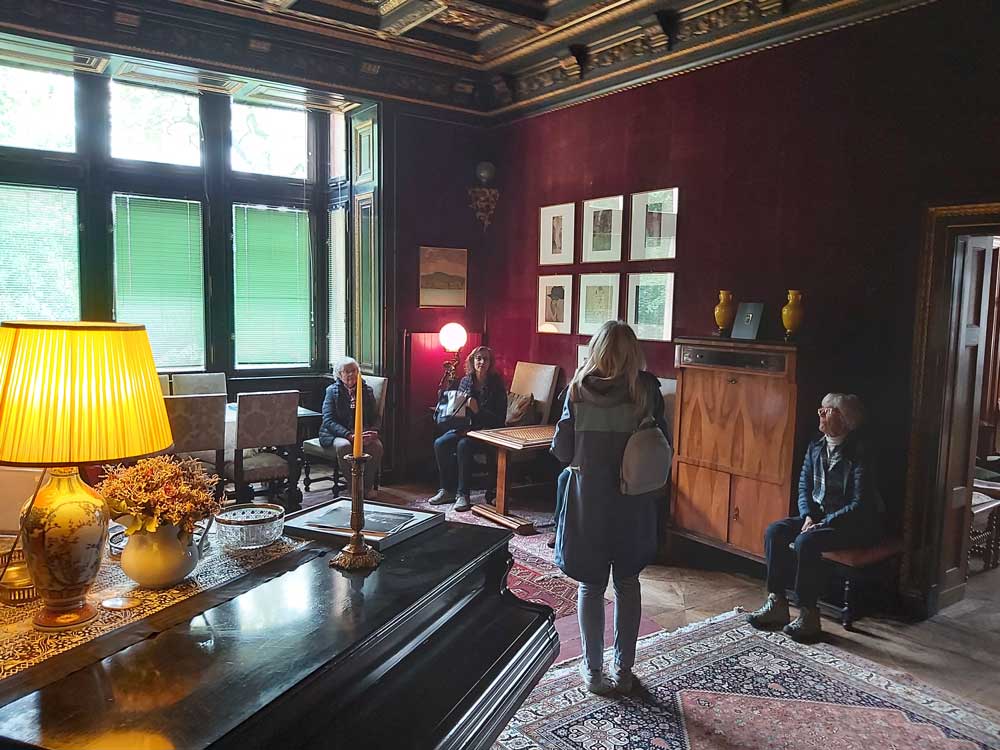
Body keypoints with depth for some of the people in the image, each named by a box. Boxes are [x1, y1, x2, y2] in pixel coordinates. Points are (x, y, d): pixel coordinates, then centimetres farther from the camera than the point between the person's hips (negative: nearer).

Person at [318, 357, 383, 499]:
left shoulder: (367, 390, 11)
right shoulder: (332, 391, 2)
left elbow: (375, 417, 11)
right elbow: (328, 420, -9)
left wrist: (373, 431, -14)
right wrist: (349, 435, -23)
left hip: (362, 433, 3)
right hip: (336, 434, -2)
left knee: (376, 445, -29)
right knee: (344, 446, -37)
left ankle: (368, 486, -14)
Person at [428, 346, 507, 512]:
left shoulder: (496, 385, -7)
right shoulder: (465, 381, 7)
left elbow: (499, 419, -10)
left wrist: (478, 411, -23)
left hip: (486, 432, -5)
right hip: (464, 428, 5)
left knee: (463, 445, -33)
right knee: (440, 444, -19)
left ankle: (463, 494, -23)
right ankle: (447, 490, -8)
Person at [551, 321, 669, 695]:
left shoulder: (579, 388, -7)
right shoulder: (645, 388, -8)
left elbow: (562, 450, -5)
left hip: (587, 499, 0)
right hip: (633, 500, 0)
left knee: (591, 585, 12)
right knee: (627, 582, 15)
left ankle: (593, 671, 19)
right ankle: (623, 671, 23)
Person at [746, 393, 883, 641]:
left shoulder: (858, 453, -18)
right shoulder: (816, 447, 4)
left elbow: (860, 505, -22)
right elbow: (804, 486, 9)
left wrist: (824, 524, -23)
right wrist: (808, 516, -8)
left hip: (857, 524, -7)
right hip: (818, 515, 8)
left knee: (806, 542, -31)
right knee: (774, 532, -13)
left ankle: (809, 616, -19)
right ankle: (777, 604, -8)